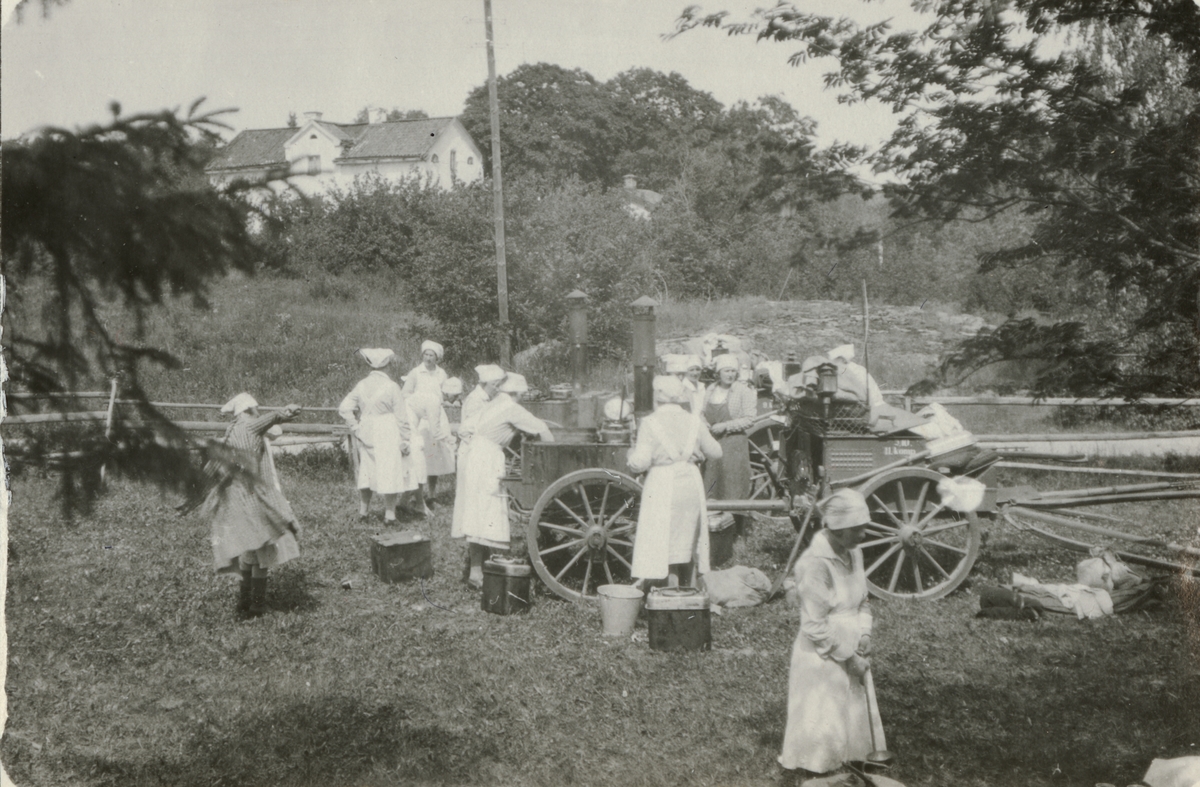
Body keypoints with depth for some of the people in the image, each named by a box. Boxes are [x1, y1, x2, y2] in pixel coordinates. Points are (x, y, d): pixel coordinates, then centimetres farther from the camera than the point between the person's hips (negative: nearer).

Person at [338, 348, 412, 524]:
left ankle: (363, 510, 24)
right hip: (388, 435, -5)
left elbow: (344, 408, -3)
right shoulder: (391, 387, -11)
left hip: (366, 435, 5)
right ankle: (389, 513, 2)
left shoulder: (362, 385, 1)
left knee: (366, 470, 16)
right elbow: (401, 416, -8)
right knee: (390, 472, 2)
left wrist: (356, 428, 3)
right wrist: (405, 440, -2)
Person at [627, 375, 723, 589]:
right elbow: (715, 452, 13)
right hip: (691, 483, 4)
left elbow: (640, 463, -13)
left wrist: (630, 454, 9)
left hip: (662, 485, -4)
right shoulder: (694, 421, 4)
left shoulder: (650, 423, -8)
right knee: (689, 542, 15)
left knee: (666, 543, 4)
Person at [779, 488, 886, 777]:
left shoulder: (854, 554, 1)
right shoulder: (815, 563, -24)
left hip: (851, 651, 8)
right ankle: (814, 772, 21)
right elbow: (815, 625, -21)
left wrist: (864, 634, -3)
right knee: (822, 719, 4)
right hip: (822, 657, -8)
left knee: (858, 714, 16)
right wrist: (847, 656, -16)